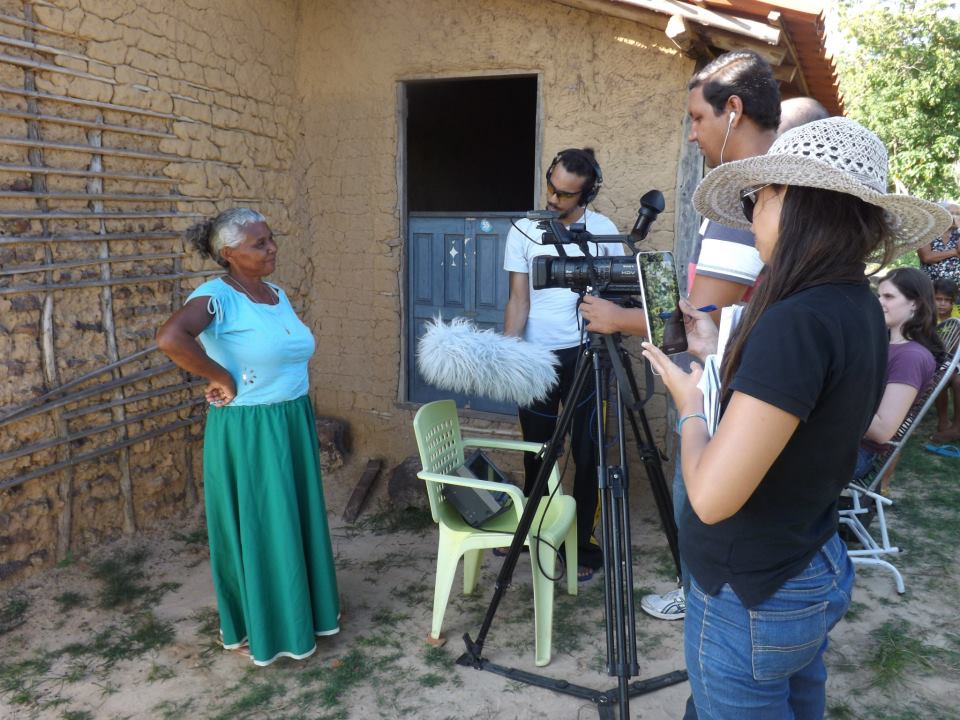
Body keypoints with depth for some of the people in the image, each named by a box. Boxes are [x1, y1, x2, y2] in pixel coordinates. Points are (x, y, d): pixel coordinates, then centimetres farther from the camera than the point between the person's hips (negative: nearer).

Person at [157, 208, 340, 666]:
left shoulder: (277, 293, 7)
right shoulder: (217, 296, -18)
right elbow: (170, 338, -36)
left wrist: (294, 407, 9)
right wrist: (226, 382, -26)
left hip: (293, 424, 8)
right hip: (246, 432, -8)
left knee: (297, 520, 19)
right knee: (255, 528, 6)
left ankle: (303, 607, 38)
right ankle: (255, 628, 26)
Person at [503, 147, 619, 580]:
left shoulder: (604, 231, -2)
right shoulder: (523, 232, 0)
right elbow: (518, 300, -1)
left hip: (585, 353, -1)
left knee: (585, 452, 4)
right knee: (536, 450, 13)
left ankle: (582, 544, 17)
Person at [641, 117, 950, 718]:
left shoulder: (797, 322, -28)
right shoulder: (861, 311, 0)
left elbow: (711, 496, -28)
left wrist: (691, 406, -10)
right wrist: (721, 355, 13)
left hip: (749, 599, -8)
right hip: (817, 574, 8)